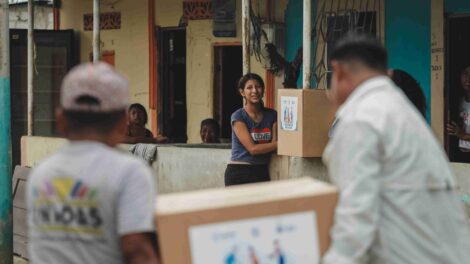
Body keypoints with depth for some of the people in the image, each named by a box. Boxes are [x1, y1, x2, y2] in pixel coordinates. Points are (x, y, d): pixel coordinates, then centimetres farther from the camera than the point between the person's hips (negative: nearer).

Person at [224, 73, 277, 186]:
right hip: (239, 173, -4)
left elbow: (274, 145, 3)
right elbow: (253, 148, -11)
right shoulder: (238, 117, -4)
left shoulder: (272, 115, 10)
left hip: (262, 172, 4)